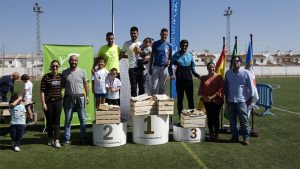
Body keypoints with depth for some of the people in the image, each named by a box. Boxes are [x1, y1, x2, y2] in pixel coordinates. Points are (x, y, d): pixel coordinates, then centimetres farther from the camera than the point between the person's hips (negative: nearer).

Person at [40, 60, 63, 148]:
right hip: (48, 102, -2)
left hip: (58, 101, 2)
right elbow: (42, 91, -7)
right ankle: (50, 139, 26)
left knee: (57, 121, 0)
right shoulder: (46, 77, -6)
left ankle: (56, 140, 1)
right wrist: (43, 103, -11)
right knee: (49, 121, 10)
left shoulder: (61, 76, 3)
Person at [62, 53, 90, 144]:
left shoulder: (82, 72, 1)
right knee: (68, 120, 7)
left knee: (82, 119, 7)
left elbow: (86, 84, 5)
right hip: (68, 98, 1)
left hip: (80, 97, 0)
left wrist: (87, 96, 2)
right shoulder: (64, 72, 3)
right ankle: (67, 139, 16)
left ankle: (84, 137, 18)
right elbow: (62, 85, 7)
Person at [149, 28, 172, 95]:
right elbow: (152, 56, 7)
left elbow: (170, 56, 12)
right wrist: (150, 67, 3)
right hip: (156, 66, -1)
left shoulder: (169, 45, 5)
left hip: (164, 67, 1)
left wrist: (169, 61, -12)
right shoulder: (155, 44, 3)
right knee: (154, 86, -3)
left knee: (162, 86, 7)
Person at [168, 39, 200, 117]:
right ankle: (180, 115, 16)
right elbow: (170, 66, 4)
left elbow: (193, 68, 12)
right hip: (180, 79, -1)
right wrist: (171, 74, -11)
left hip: (189, 79, 2)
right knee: (180, 98, 7)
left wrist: (198, 76, 1)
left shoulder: (190, 55, 5)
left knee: (190, 98, 4)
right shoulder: (176, 55, -2)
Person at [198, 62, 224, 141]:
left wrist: (212, 96, -14)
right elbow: (201, 89, 8)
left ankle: (216, 134, 12)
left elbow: (221, 89, -8)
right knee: (209, 117, 8)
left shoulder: (219, 77, -2)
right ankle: (211, 134, 18)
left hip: (216, 101, -3)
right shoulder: (203, 78, 8)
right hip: (207, 101, 3)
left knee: (216, 117, 0)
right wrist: (204, 97, -9)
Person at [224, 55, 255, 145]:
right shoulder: (228, 73, 5)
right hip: (230, 101, 4)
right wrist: (226, 96, 14)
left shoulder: (245, 72, -5)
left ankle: (246, 137, 10)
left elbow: (250, 86, -1)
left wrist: (250, 98, -1)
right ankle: (234, 136, 22)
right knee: (232, 120, 10)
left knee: (244, 120, 0)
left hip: (241, 101, -4)